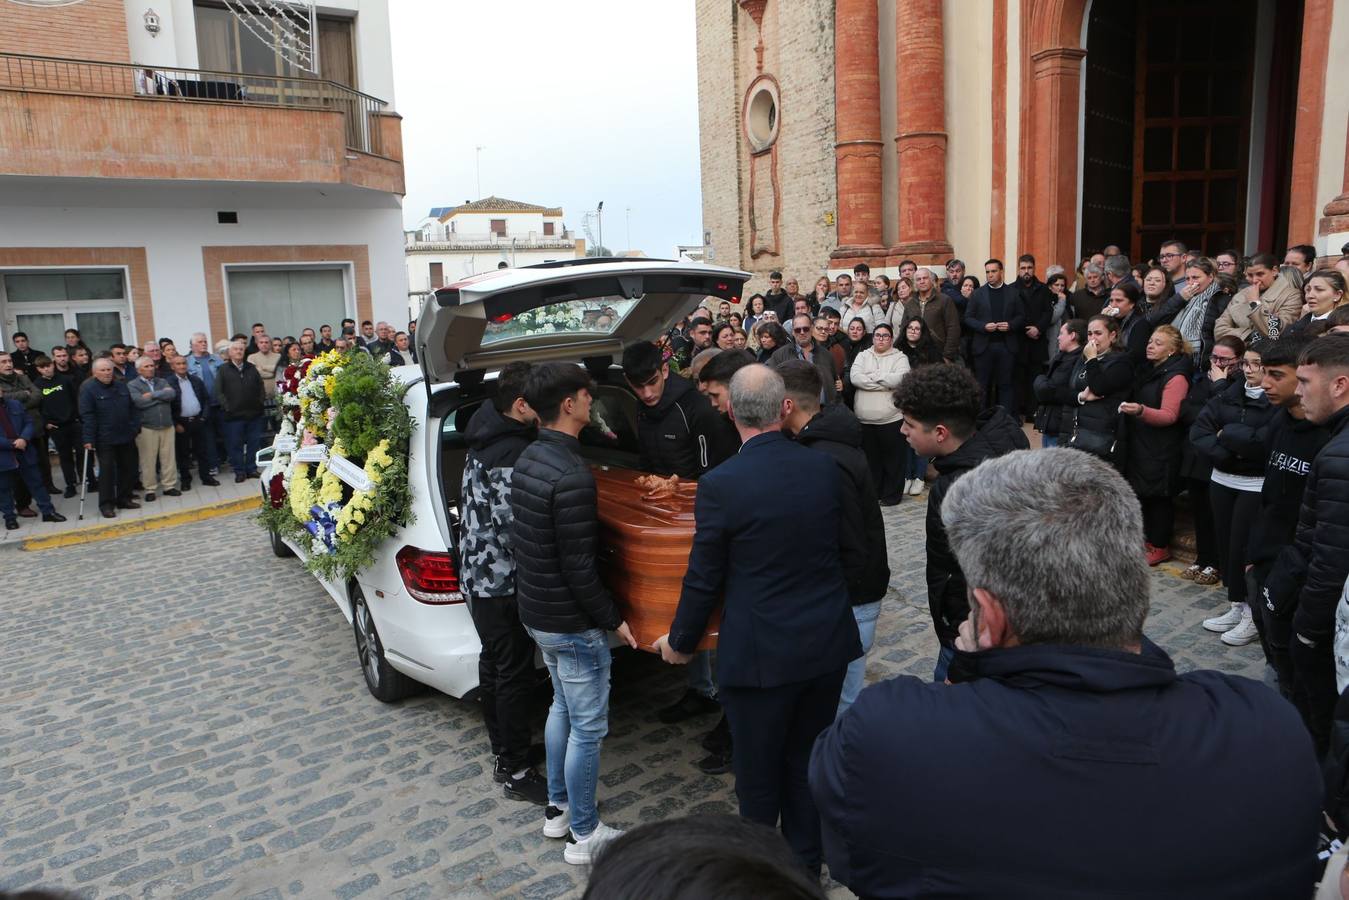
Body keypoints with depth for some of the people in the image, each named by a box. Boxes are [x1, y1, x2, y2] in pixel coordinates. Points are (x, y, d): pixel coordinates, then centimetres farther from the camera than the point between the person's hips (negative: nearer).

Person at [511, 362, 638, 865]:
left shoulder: (527, 460, 2)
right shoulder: (572, 477, -27)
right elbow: (579, 568, -25)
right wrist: (612, 619, -12)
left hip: (536, 611, 9)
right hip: (573, 623, -9)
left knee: (562, 707, 24)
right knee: (588, 727, 6)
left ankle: (557, 809, 38)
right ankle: (584, 836, 21)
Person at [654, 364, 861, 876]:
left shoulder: (720, 485, -19)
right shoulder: (825, 468, -5)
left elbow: (703, 579, -11)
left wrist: (680, 642, 5)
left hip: (762, 654, -5)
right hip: (827, 644, 5)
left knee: (758, 775, 15)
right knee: (807, 765, 22)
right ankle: (805, 866, 40)